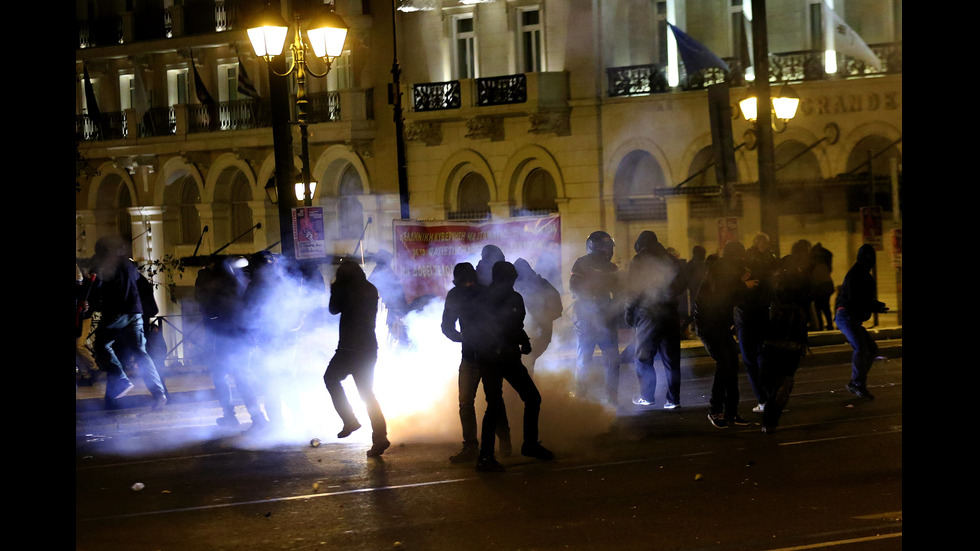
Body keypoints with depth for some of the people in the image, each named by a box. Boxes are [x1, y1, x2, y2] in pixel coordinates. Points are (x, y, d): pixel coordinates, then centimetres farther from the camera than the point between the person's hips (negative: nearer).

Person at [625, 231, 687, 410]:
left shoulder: (639, 261, -4)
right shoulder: (670, 260, 10)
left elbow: (635, 291, -9)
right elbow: (683, 283, 13)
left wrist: (629, 314, -2)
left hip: (648, 315, -5)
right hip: (671, 314, 5)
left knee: (642, 358, 5)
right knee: (671, 359, 6)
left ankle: (646, 396, 5)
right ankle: (673, 399, 4)